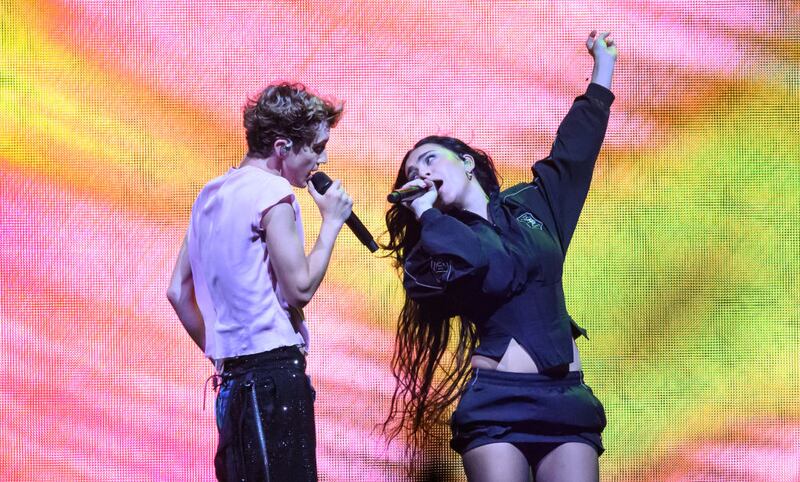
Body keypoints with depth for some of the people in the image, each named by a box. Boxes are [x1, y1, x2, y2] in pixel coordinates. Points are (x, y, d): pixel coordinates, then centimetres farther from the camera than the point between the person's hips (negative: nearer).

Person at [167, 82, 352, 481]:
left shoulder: (211, 194, 16)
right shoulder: (272, 190, -10)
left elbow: (178, 292, 17)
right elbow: (300, 288, -14)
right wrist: (331, 221, -3)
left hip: (235, 375, 9)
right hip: (274, 372, -9)